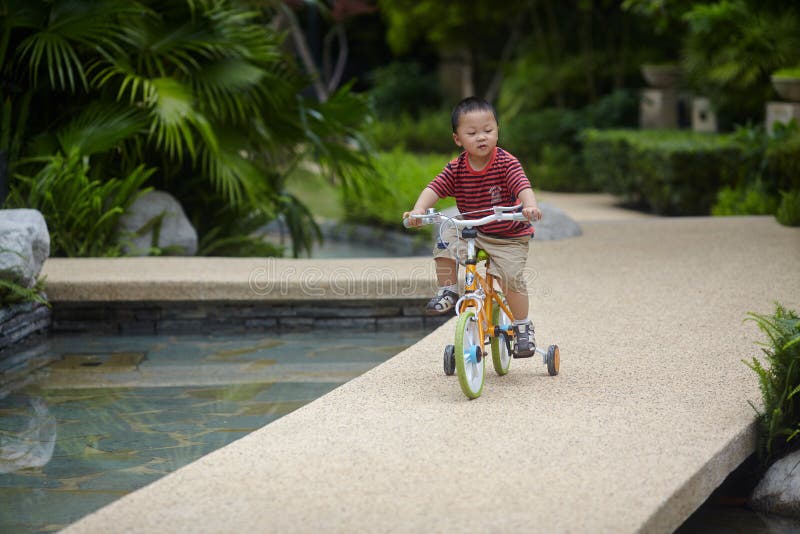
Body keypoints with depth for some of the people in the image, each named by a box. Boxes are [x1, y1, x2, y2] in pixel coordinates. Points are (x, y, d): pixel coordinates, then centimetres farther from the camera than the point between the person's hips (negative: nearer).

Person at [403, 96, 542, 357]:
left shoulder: (506, 163, -19)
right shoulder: (456, 168, -8)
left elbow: (523, 186, -33)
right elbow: (435, 188, -16)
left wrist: (530, 206, -55)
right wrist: (418, 210, -36)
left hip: (509, 236, -4)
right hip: (472, 231, 4)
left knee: (511, 277, -17)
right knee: (446, 238, -20)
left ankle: (523, 327, 4)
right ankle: (448, 291, -1)